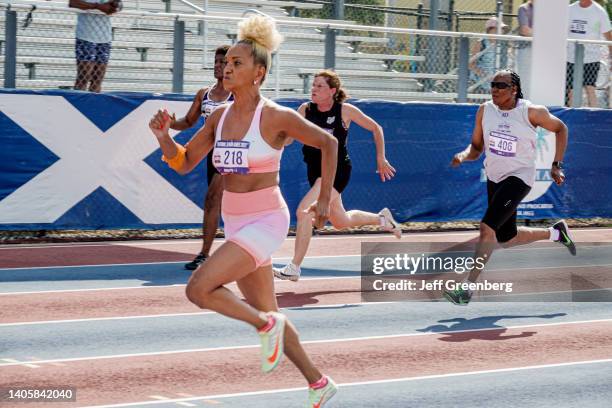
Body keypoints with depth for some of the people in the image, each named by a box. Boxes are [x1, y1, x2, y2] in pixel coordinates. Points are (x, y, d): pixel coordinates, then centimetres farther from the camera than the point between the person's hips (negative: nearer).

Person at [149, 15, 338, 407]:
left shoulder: (276, 117, -13)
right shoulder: (220, 116, 4)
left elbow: (328, 142, -2)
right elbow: (184, 162, 9)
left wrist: (325, 199, -1)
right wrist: (163, 135, -9)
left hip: (266, 223, -7)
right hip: (236, 224, 7)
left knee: (198, 289, -21)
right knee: (267, 314, 14)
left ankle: (266, 326, 0)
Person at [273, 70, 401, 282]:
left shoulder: (345, 110, -10)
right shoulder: (305, 109, -1)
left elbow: (376, 128, 3)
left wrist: (381, 159, 5)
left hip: (337, 171, -6)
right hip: (315, 171, 6)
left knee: (304, 212, -22)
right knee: (341, 221, 21)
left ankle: (294, 268, -15)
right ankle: (381, 218, 48)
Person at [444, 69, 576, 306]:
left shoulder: (531, 112, -14)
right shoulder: (485, 111, -3)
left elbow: (560, 129, 2)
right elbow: (476, 147, 6)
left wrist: (557, 165, -2)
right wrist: (463, 156, -17)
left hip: (519, 177, -6)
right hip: (494, 178, 6)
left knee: (487, 228, -20)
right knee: (506, 239, 15)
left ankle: (467, 287, -15)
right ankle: (555, 233, 42)